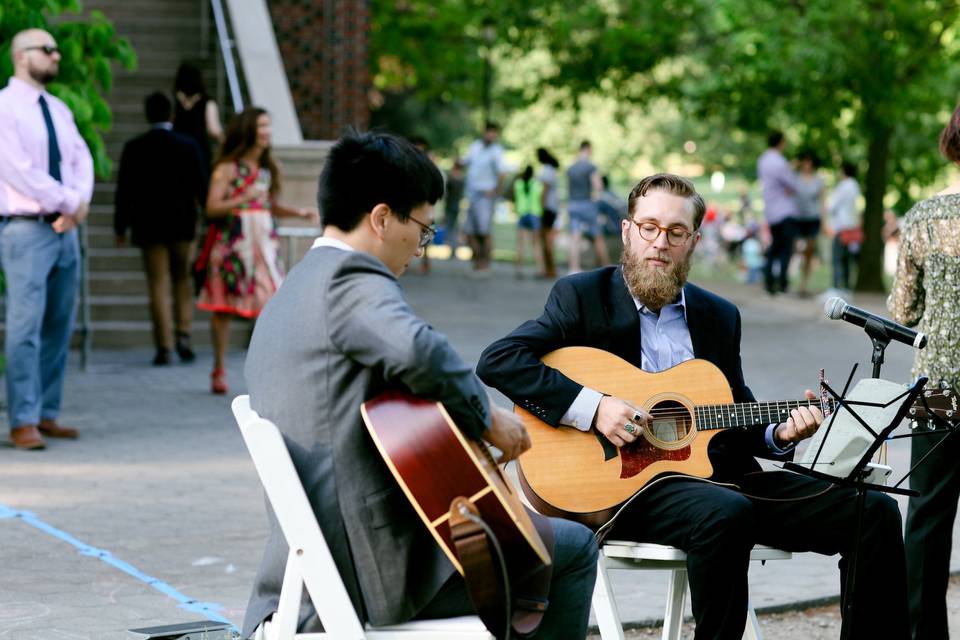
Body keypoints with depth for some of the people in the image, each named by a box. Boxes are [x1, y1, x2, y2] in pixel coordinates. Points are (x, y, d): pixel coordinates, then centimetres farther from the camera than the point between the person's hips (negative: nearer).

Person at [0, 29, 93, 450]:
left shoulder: (59, 111, 16)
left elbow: (82, 163, 9)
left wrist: (80, 205, -10)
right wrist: (71, 202, -12)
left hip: (65, 230, 7)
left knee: (59, 328, 7)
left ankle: (46, 415, 13)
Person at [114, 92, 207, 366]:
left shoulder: (134, 148, -4)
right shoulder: (188, 145, -4)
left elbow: (124, 190, -2)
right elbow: (201, 185, -2)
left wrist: (120, 227, 5)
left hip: (149, 225, -1)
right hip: (183, 224, 1)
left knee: (158, 285, 2)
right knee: (183, 280, 15)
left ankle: (163, 347, 0)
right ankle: (184, 334, 2)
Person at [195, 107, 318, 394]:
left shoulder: (268, 168, 13)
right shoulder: (228, 168, -5)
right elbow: (212, 208, -11)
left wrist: (299, 212, 7)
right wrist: (242, 199, -23)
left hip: (263, 242, 5)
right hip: (232, 243, -5)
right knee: (224, 306, 2)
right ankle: (219, 370, 12)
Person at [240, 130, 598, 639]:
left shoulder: (283, 301, 18)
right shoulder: (350, 277, -13)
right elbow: (418, 350, -34)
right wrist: (486, 417, -18)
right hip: (380, 566, -10)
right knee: (573, 548, 4)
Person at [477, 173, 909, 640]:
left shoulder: (720, 316, 18)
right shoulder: (583, 296, 3)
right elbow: (498, 361, -9)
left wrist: (778, 434, 0)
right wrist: (592, 407, -19)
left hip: (719, 474, 6)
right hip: (627, 481, -6)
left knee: (875, 512, -7)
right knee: (725, 513, -38)